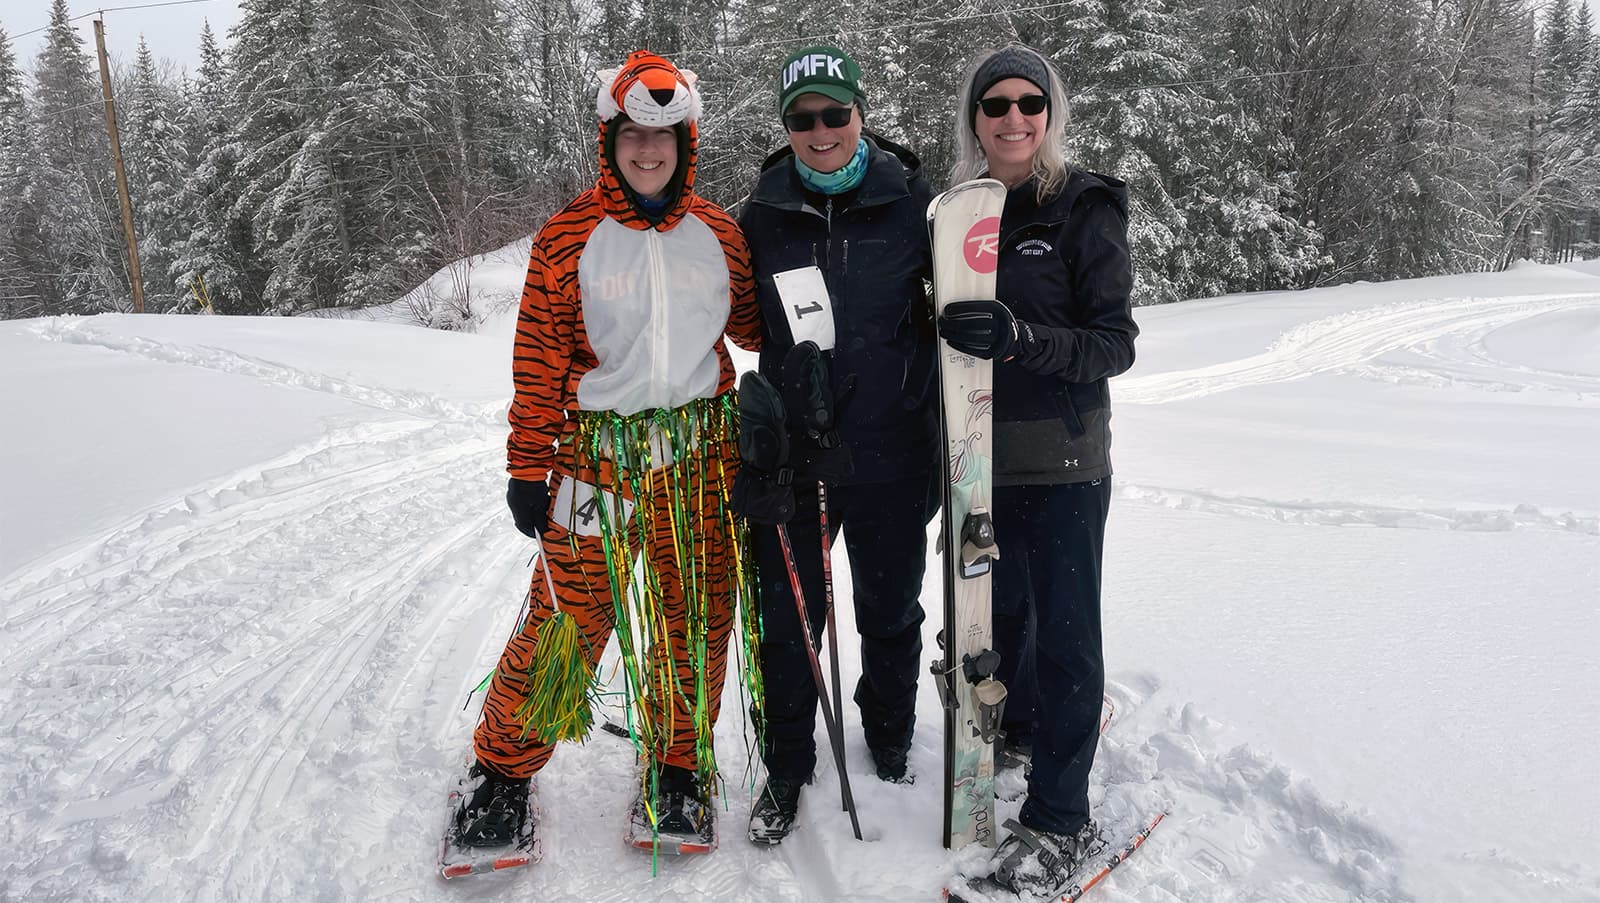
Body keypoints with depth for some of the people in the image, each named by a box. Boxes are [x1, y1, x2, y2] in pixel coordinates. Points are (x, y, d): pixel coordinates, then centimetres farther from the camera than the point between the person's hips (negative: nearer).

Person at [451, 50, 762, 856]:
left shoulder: (717, 234, 6)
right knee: (567, 618, 0)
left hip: (701, 452, 3)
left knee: (695, 616, 10)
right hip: (599, 451, -3)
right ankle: (504, 767, 24)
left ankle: (676, 768, 30)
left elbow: (751, 322, 17)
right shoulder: (570, 236, -3)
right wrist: (529, 467, -5)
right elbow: (539, 358, -3)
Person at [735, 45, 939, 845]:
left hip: (891, 452, -1)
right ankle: (787, 765, 31)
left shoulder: (910, 201, -4)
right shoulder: (763, 214, 1)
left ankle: (890, 739, 42)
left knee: (891, 612, 16)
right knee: (788, 618, 10)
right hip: (789, 454, 1)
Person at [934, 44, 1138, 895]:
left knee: (1063, 628, 0)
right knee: (1002, 606, 19)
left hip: (1063, 457, -5)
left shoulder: (1085, 208, -6)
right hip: (980, 452, 5)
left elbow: (1115, 343, -12)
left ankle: (1060, 819, 11)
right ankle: (1022, 721, 46)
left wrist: (1021, 337, -29)